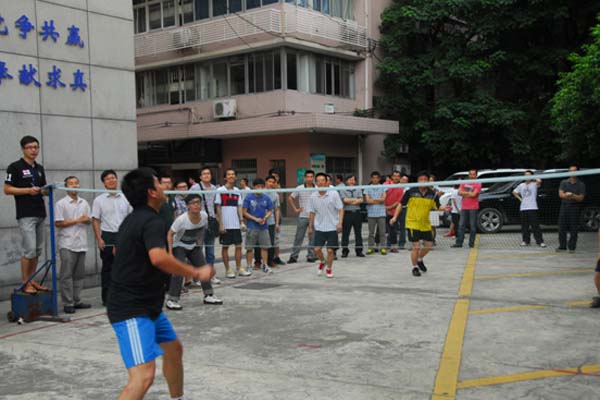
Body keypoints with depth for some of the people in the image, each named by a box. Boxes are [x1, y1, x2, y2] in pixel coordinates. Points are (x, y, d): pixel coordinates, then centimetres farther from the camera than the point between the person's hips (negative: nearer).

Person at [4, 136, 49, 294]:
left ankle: (32, 280, 17)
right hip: (26, 215, -7)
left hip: (40, 214, 7)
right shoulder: (15, 167, -4)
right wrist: (28, 190, -17)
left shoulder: (40, 168, 16)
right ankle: (25, 283, 0)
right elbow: (7, 189, -7)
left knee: (38, 250, 8)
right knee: (29, 249, -10)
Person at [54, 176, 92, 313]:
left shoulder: (84, 203, 15)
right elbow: (58, 223, -8)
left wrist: (86, 219, -6)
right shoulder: (61, 204, -2)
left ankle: (77, 301, 16)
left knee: (79, 274, 9)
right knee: (67, 274, -5)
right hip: (67, 244, -5)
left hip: (81, 243, 6)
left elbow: (89, 220, 18)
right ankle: (68, 303, -2)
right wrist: (77, 220, -10)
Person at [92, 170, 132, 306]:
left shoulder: (125, 198, 7)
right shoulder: (99, 200, 1)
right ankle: (106, 297, 10)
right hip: (107, 235, -2)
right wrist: (99, 239, -9)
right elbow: (95, 221, 0)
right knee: (107, 267, 3)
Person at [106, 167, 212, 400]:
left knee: (174, 349, 26)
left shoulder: (133, 219, 11)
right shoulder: (152, 222, -19)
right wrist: (196, 273, -29)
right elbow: (158, 257, -39)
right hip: (131, 311, -11)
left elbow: (120, 251, 28)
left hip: (147, 306, 11)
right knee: (144, 374, -22)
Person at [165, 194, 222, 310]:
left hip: (194, 246, 6)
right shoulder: (181, 219, -29)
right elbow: (170, 234, -19)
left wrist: (199, 242, 9)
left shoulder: (204, 216, -14)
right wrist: (170, 252, -22)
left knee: (204, 268, 3)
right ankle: (171, 300, -10)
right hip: (179, 246, -6)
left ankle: (208, 296, 16)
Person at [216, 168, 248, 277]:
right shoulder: (220, 190, -5)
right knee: (225, 247, 3)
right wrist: (220, 224, -10)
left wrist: (241, 221, 3)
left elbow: (239, 207, 12)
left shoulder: (237, 191, 9)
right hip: (225, 225, -4)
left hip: (236, 224, 4)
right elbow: (218, 208, -6)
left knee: (238, 246, 6)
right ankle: (228, 270, 11)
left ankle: (239, 268, 15)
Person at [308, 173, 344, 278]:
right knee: (317, 249, -3)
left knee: (330, 250, -1)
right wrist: (310, 226, 10)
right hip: (319, 227, 2)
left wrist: (340, 223, -16)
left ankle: (329, 268, 22)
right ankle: (322, 261, 29)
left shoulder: (334, 194, -8)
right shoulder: (313, 196, 0)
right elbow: (312, 212, 10)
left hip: (332, 227, -2)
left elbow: (340, 209, -6)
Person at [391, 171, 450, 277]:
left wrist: (444, 208, -21)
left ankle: (419, 260, 39)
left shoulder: (432, 194, -4)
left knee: (429, 245, 10)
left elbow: (437, 207, 1)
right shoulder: (411, 192, -11)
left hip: (426, 224, 4)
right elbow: (401, 204, -3)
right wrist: (395, 217, -9)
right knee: (416, 246, -6)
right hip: (413, 223, -4)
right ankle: (415, 268, 15)